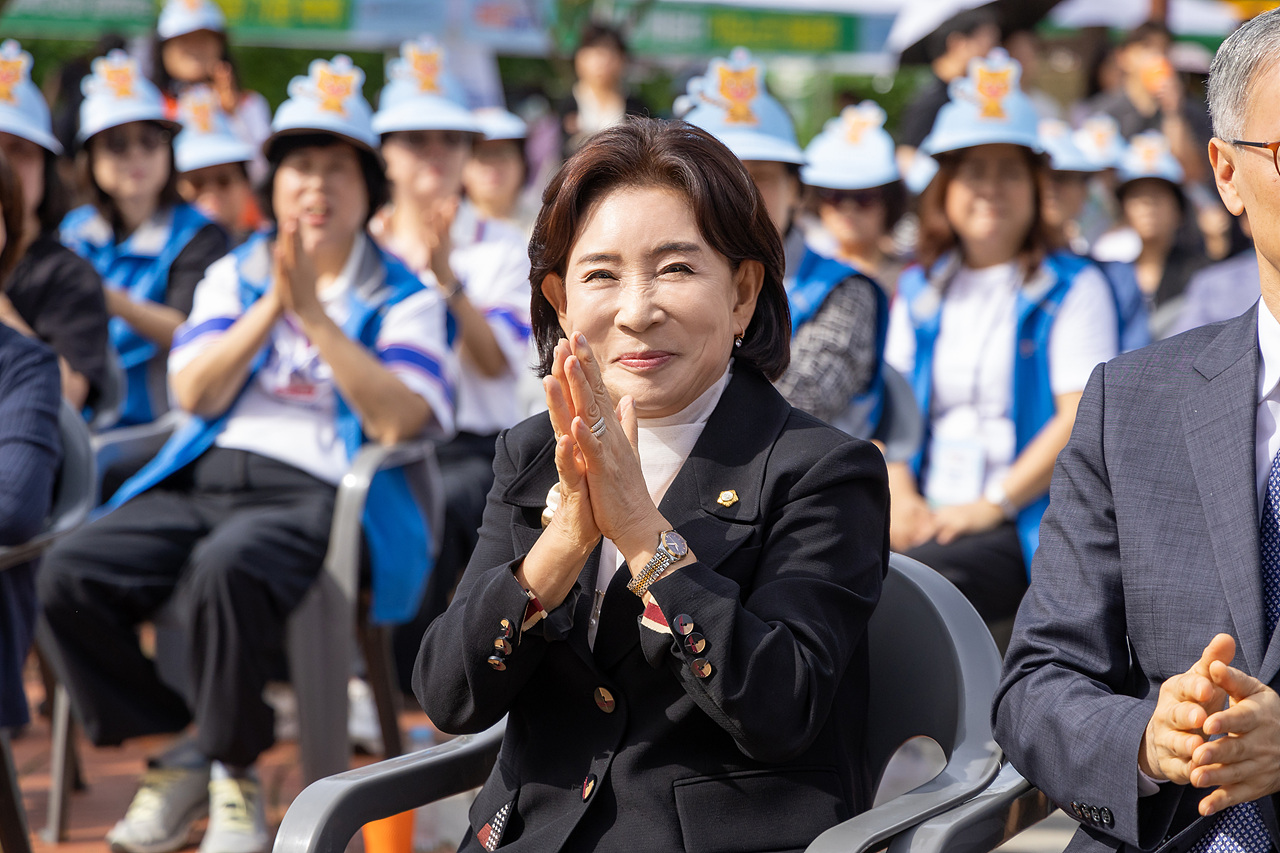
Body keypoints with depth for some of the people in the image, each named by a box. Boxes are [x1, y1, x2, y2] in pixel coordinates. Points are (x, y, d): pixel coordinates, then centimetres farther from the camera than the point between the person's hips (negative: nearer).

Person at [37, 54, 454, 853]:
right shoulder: (233, 275, 21)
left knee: (225, 569, -38)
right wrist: (272, 305, -6)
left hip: (313, 491, -5)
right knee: (70, 572, -21)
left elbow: (397, 420, -9)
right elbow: (195, 393, 5)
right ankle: (177, 753, -1)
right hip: (198, 482, 5)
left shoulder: (403, 298, 9)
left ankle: (234, 768, -13)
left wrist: (314, 313, -11)